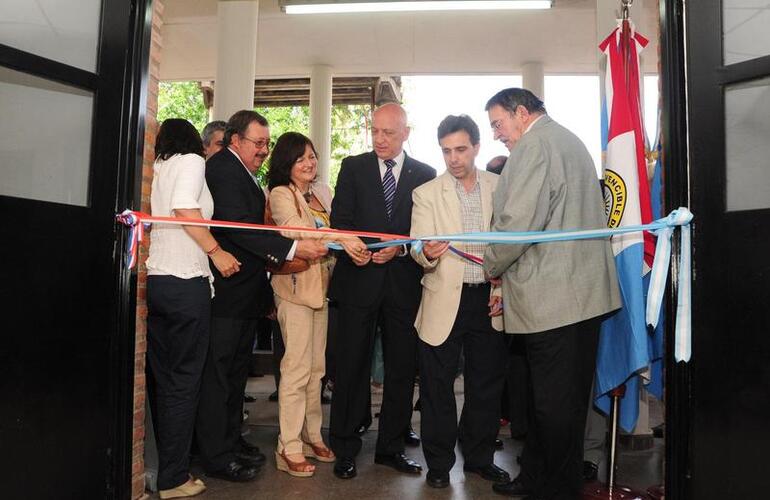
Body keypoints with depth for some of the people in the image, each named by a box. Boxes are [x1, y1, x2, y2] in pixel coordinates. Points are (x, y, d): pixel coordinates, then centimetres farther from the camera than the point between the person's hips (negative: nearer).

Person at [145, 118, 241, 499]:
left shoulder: (154, 169, 18)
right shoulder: (191, 161, 1)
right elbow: (185, 208, -15)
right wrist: (216, 251, -10)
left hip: (153, 280, 7)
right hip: (185, 282, -7)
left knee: (161, 378, 13)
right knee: (184, 380, 0)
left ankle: (165, 465, 24)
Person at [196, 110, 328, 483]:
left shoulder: (243, 173, 17)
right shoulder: (223, 169, -14)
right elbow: (238, 227, -25)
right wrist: (293, 248, -31)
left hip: (246, 290, 10)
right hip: (226, 291, -10)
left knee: (236, 371, 17)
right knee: (218, 373, 1)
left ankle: (231, 441, 30)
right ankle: (216, 456, 12)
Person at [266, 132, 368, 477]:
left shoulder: (322, 192, 16)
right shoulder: (280, 194, -5)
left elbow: (335, 226, 19)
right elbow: (294, 228, -24)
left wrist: (352, 245, 0)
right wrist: (339, 237, -36)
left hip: (322, 284, 7)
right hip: (295, 286, -7)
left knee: (316, 367, 12)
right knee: (297, 368, -6)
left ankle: (312, 435, 24)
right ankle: (290, 447, 4)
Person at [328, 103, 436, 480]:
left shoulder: (425, 174, 6)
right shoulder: (353, 167, 7)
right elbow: (340, 218, 1)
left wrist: (400, 248, -15)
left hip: (405, 282, 1)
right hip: (359, 278, -1)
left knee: (402, 368, 9)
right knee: (352, 364, 4)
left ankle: (391, 447, 25)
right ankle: (345, 448, 18)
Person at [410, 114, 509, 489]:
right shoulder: (426, 194, 1)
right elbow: (419, 247, -8)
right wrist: (427, 253, -31)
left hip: (491, 301, 2)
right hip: (444, 302, -1)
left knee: (486, 385, 13)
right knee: (437, 387, 6)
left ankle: (480, 458, 31)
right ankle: (439, 464, 24)